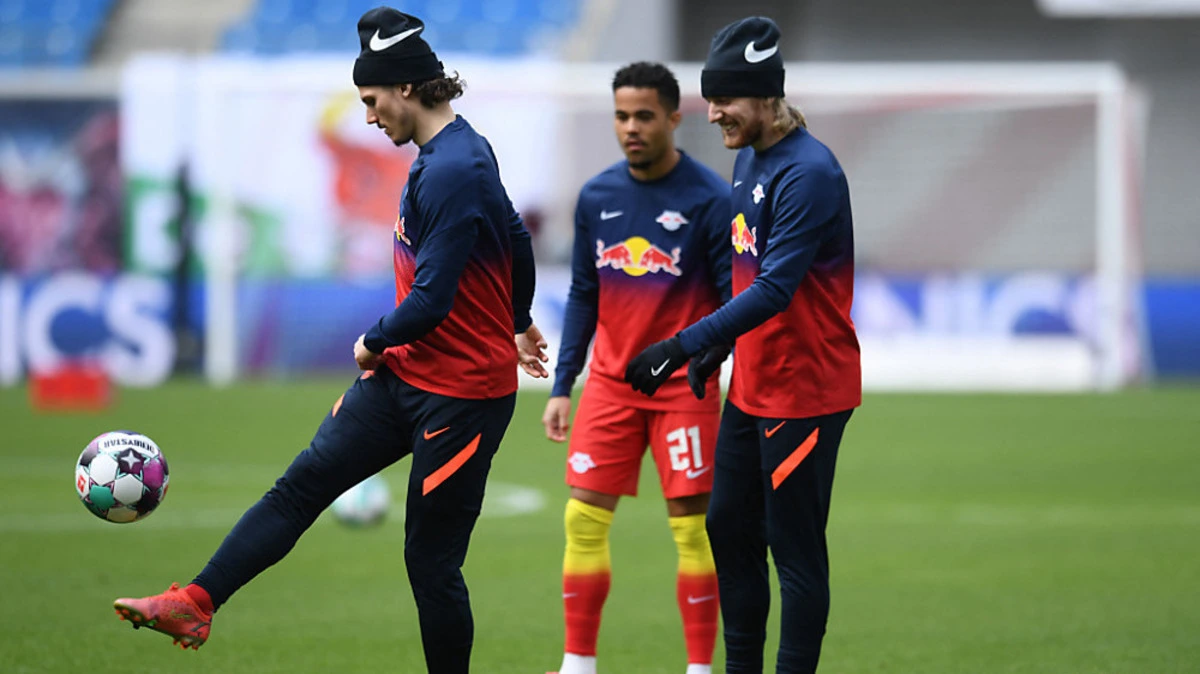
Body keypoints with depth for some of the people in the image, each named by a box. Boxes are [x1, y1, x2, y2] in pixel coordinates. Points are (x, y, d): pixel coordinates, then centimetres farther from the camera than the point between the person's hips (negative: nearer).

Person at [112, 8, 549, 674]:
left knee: (430, 560, -2)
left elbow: (430, 301, -27)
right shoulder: (460, 152, 9)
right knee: (302, 483, 1)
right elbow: (517, 239, 25)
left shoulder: (453, 172, -23)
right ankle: (196, 605, -2)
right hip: (405, 372, 9)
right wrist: (519, 322, 40)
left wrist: (375, 342, -7)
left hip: (460, 394, -9)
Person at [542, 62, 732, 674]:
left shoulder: (709, 199, -8)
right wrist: (561, 387, 10)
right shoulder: (596, 197, 6)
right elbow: (583, 297, 13)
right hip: (610, 382, 4)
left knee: (692, 527, -3)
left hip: (684, 387, -4)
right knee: (583, 518, 0)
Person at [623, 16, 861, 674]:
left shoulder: (808, 172, -21)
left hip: (806, 388, -10)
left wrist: (689, 342, -32)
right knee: (728, 527, 15)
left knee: (795, 547, -5)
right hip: (751, 385, 10)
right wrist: (717, 344, 16)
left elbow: (775, 288, -28)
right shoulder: (749, 158, 9)